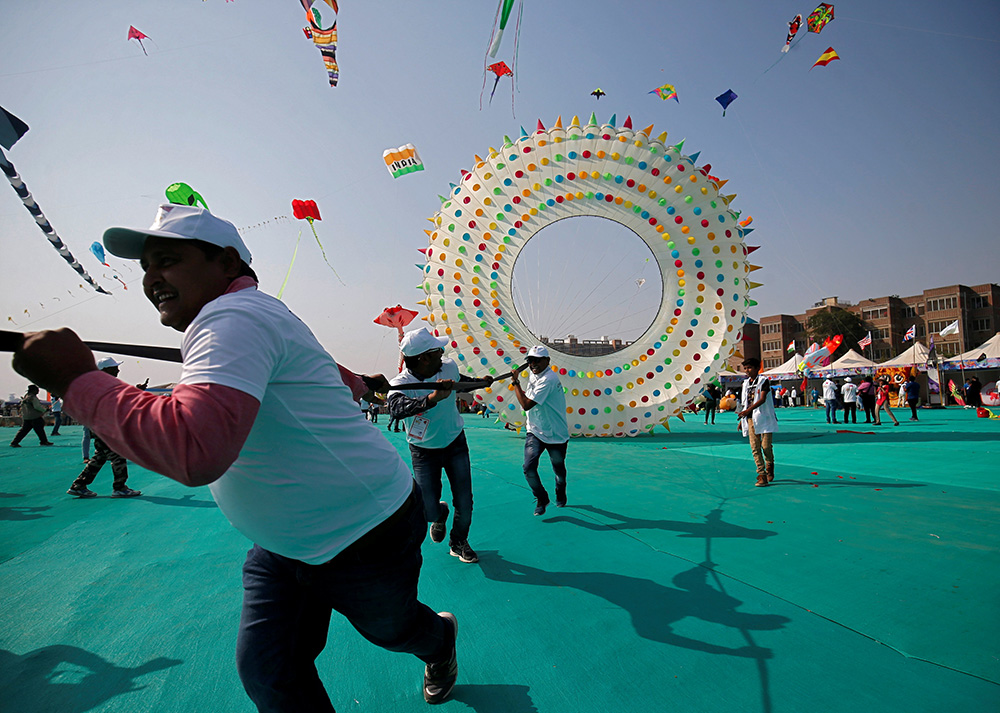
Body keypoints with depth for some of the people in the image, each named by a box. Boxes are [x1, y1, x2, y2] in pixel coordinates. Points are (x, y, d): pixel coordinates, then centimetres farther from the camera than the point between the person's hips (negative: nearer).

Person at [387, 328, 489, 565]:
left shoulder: (449, 367, -10)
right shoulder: (400, 383, -24)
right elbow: (397, 408, -46)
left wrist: (482, 381, 29)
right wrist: (432, 398, -61)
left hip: (455, 444, 3)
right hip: (424, 452, -2)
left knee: (465, 504, 0)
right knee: (429, 512, -3)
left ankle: (459, 543, 31)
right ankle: (440, 514, 37)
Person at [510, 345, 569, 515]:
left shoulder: (548, 379, -24)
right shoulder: (532, 374, 3)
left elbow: (526, 404, -27)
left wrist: (515, 383, -18)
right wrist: (520, 390, 2)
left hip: (556, 434, -6)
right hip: (534, 432, 6)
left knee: (559, 471, 13)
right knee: (528, 468, -9)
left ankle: (560, 496, 44)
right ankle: (541, 499, 16)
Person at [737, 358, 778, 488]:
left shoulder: (763, 380, -4)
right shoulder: (746, 383, 14)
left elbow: (762, 399, -17)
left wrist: (749, 410, -29)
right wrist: (741, 420, 17)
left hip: (764, 417, -5)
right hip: (750, 419, 5)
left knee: (766, 446, -3)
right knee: (755, 447, -1)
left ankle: (769, 467, 25)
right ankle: (761, 475, 2)